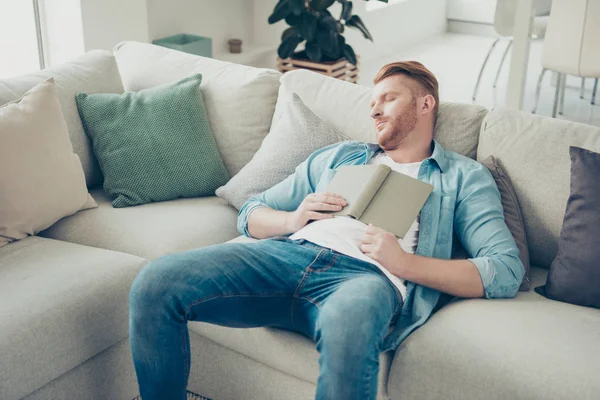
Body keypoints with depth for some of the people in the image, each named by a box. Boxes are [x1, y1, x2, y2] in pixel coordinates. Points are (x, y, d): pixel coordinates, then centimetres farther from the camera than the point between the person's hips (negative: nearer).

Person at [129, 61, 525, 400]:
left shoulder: (464, 176, 20)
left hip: (369, 276, -4)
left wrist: (405, 262, -8)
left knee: (348, 324, -44)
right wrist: (292, 219, 4)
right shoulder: (339, 155, 31)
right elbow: (251, 214, 28)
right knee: (155, 283, -21)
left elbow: (506, 272, 4)